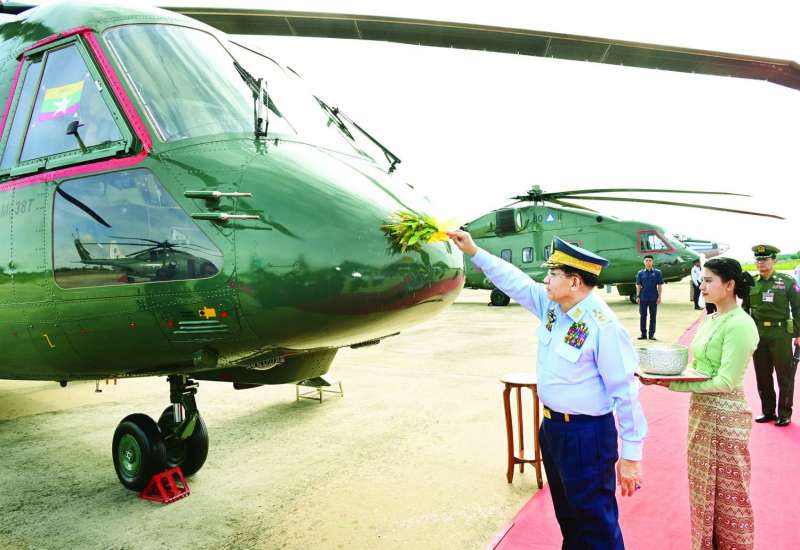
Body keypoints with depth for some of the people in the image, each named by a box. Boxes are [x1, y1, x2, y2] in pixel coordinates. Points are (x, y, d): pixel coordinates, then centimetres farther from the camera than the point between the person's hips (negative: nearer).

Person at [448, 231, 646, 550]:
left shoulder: (602, 326, -23)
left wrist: (631, 454, -18)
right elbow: (514, 281, 11)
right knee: (566, 514, 24)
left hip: (587, 434, -8)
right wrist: (474, 252, 10)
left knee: (596, 524, 7)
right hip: (551, 427, 8)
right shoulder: (550, 305, -1)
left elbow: (626, 391, -21)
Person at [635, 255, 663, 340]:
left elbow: (659, 285, 1)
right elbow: (638, 285, 6)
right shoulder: (640, 273, 4)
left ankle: (651, 334, 13)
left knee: (653, 316, 5)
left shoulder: (657, 272, 1)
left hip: (653, 298, -1)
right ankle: (643, 334, 14)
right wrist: (637, 296, 0)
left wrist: (659, 297, -4)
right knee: (643, 316, 5)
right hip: (643, 297, 1)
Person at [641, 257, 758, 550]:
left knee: (728, 492, 8)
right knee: (703, 486, 20)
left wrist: (673, 384, -21)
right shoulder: (711, 319, 8)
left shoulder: (739, 324, -19)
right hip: (701, 409, 9)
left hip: (725, 415, -9)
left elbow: (725, 382, -23)